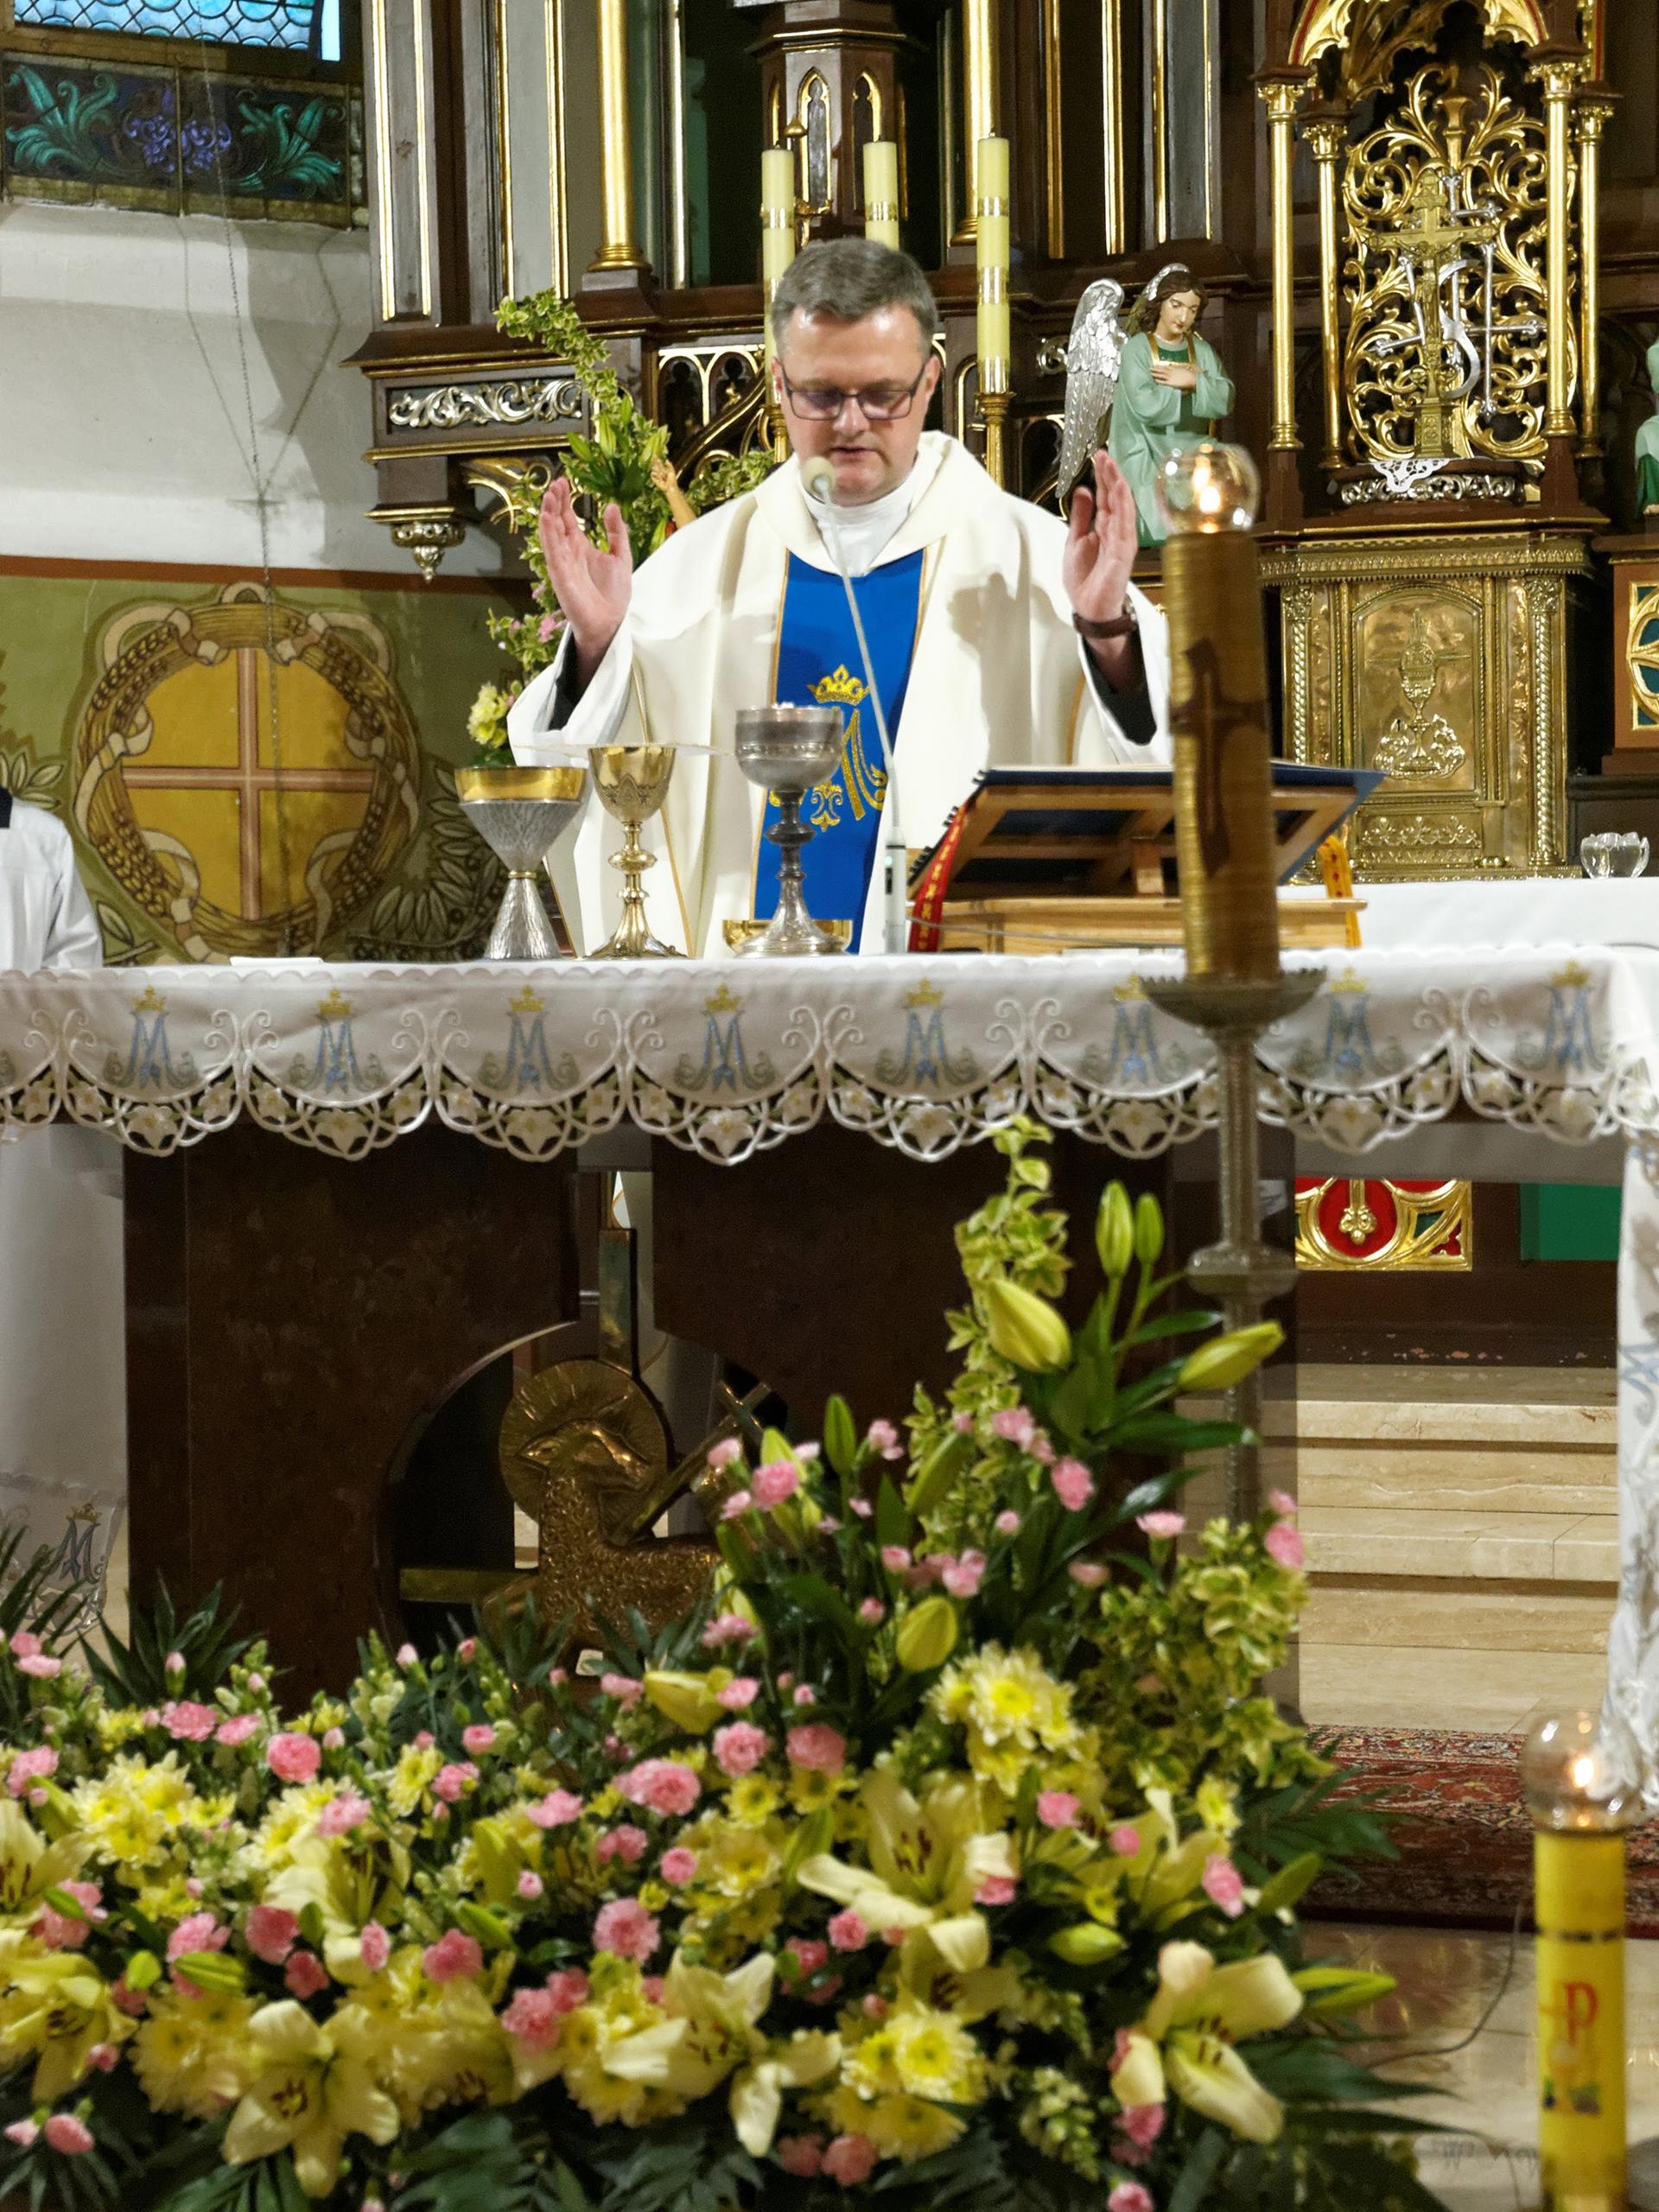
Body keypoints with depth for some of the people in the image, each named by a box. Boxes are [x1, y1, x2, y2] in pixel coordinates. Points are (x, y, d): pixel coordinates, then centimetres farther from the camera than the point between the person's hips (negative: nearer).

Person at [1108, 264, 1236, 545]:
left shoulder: (1202, 351, 12)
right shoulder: (1137, 349, -4)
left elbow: (1225, 400, 0)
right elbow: (1145, 405, -20)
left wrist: (1193, 382, -17)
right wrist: (1197, 385, -6)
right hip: (1148, 466, -5)